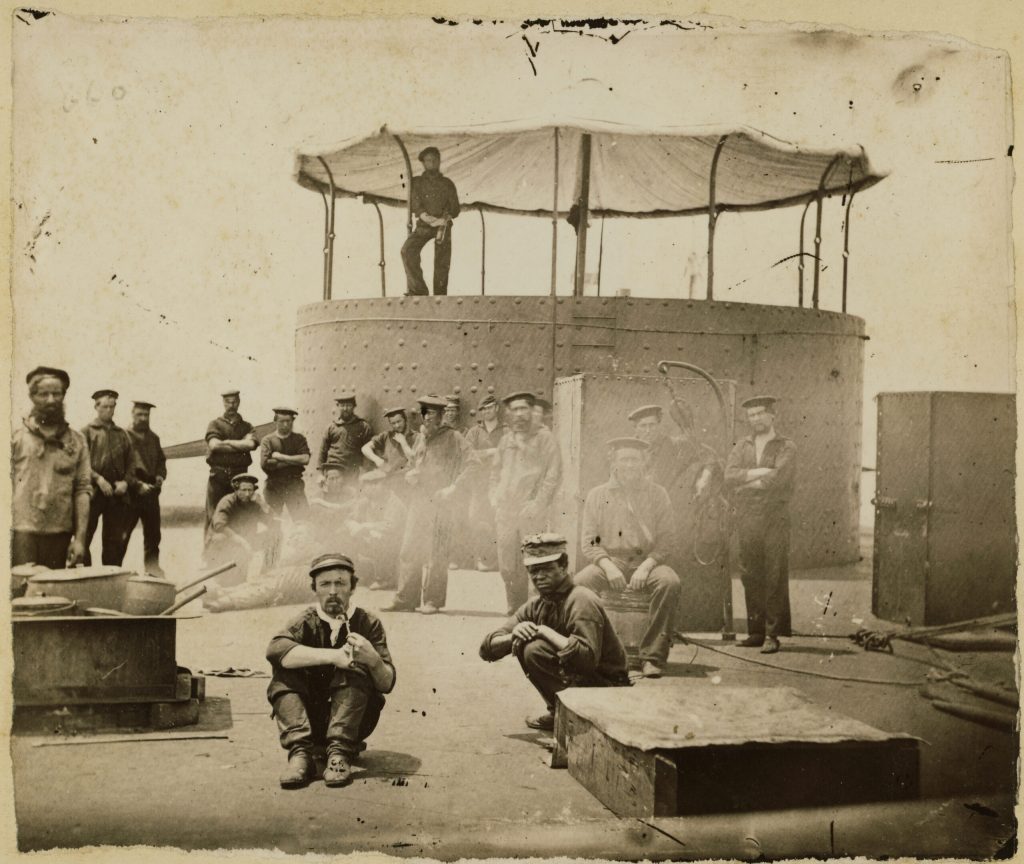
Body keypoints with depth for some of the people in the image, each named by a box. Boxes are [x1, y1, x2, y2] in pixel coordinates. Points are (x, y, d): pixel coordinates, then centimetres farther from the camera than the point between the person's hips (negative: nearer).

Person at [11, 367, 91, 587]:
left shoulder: (76, 441, 9)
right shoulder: (17, 437, 4)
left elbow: (83, 490, 6)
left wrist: (80, 538, -1)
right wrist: (7, 534, -7)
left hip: (60, 535, 2)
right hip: (22, 533, -2)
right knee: (20, 593, -7)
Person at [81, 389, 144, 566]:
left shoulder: (122, 434, 15)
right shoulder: (87, 432, 4)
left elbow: (132, 461, 12)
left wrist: (126, 481, -4)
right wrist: (98, 479, -16)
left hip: (117, 493, 4)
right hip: (93, 492, -3)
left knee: (115, 541, 6)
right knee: (84, 539, -4)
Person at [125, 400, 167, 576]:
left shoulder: (154, 437, 14)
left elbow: (161, 460, 22)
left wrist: (160, 476, 2)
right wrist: (138, 484, -17)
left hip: (151, 490, 6)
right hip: (131, 490, -6)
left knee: (153, 530, 9)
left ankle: (152, 564, 18)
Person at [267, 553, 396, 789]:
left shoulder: (368, 624, -2)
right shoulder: (306, 623, -1)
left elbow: (387, 684, -9)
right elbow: (275, 649, -25)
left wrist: (374, 660, -33)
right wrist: (333, 656, -35)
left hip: (353, 721, -1)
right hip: (312, 721, 1)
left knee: (356, 667, -24)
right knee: (282, 671, -20)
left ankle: (340, 753, -30)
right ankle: (300, 753, -30)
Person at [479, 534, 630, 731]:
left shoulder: (581, 601, -21)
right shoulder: (535, 607, 2)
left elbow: (588, 658, -35)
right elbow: (487, 649, 0)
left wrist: (545, 632, -26)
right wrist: (513, 636, -21)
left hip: (606, 686, -8)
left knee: (535, 649, -22)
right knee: (523, 646, 4)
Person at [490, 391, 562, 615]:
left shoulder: (544, 438, -1)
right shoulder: (505, 440, 16)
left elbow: (554, 474, -5)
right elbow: (496, 472, 24)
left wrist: (539, 503, -11)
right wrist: (495, 498, 11)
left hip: (531, 511, -5)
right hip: (505, 511, 5)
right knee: (507, 565, 4)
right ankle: (515, 607, 16)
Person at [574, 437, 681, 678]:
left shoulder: (657, 494, 10)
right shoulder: (596, 495, 11)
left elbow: (665, 540, 4)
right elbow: (589, 542, 5)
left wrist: (645, 567, -14)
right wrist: (608, 566, -14)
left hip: (646, 561, 0)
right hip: (608, 561, 0)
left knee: (669, 582, -33)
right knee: (578, 583, -30)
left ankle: (653, 657, -27)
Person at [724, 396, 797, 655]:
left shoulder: (786, 447, 2)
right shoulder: (742, 446, 15)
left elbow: (776, 481, -13)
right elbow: (729, 476, 0)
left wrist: (745, 483, -4)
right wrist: (759, 472, -10)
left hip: (774, 518, -4)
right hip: (746, 518, 4)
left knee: (774, 577, -6)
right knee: (750, 576, 5)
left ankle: (773, 634, -3)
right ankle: (756, 631, 12)